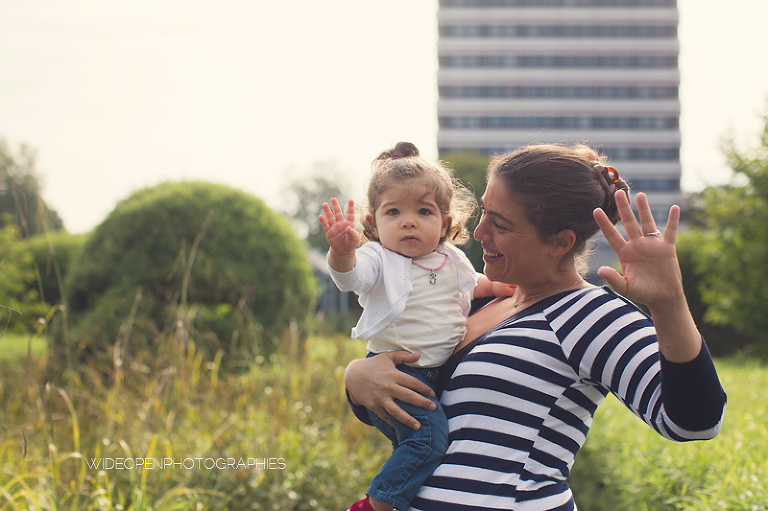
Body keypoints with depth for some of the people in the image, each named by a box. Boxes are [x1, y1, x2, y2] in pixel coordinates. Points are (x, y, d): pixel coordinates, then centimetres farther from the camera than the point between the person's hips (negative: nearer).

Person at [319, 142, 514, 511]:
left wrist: (500, 285, 10)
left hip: (440, 369, 7)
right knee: (429, 440, -21)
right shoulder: (379, 259, -12)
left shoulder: (450, 260, 8)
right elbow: (351, 276, -34)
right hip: (395, 370, -7)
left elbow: (470, 285, 29)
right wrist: (342, 252, -55)